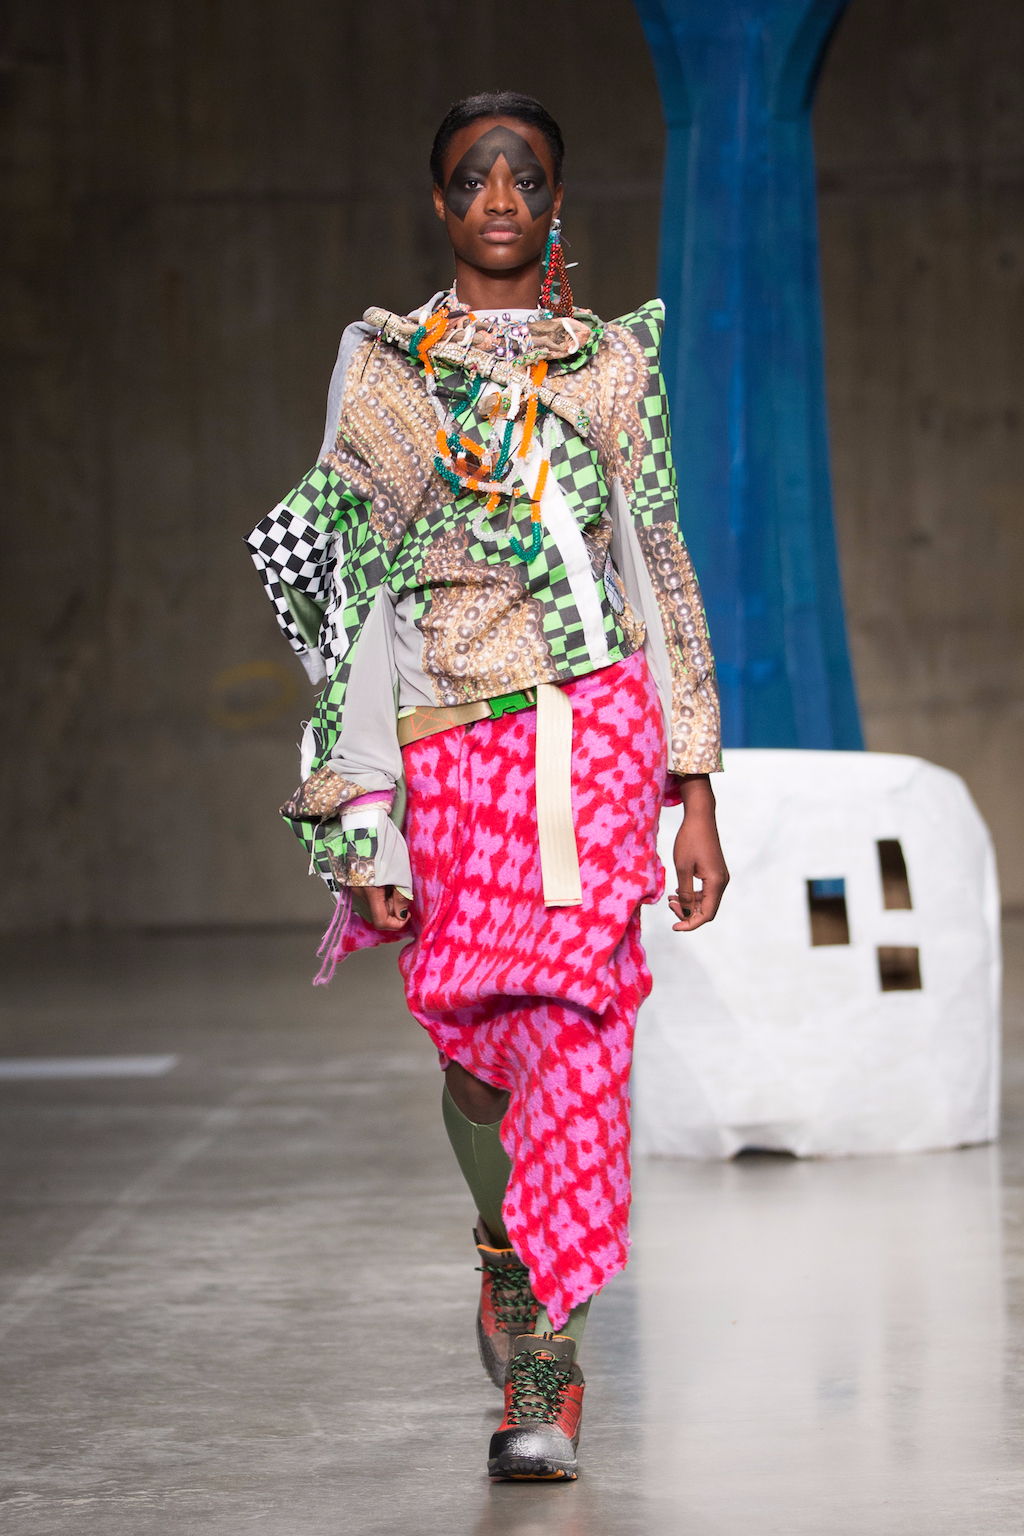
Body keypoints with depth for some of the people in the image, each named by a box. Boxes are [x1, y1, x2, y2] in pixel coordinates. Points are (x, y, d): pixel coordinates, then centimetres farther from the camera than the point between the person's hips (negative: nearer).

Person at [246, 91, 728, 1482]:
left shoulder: (613, 364, 9)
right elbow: (359, 593, 4)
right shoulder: (381, 365, 8)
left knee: (568, 1026, -13)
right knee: (471, 1041, 6)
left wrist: (696, 793, 5)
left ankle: (547, 1369, -11)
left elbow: (664, 573, 10)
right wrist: (365, 817, -3)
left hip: (590, 729, -1)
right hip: (442, 746, 1)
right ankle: (510, 1255, 35)